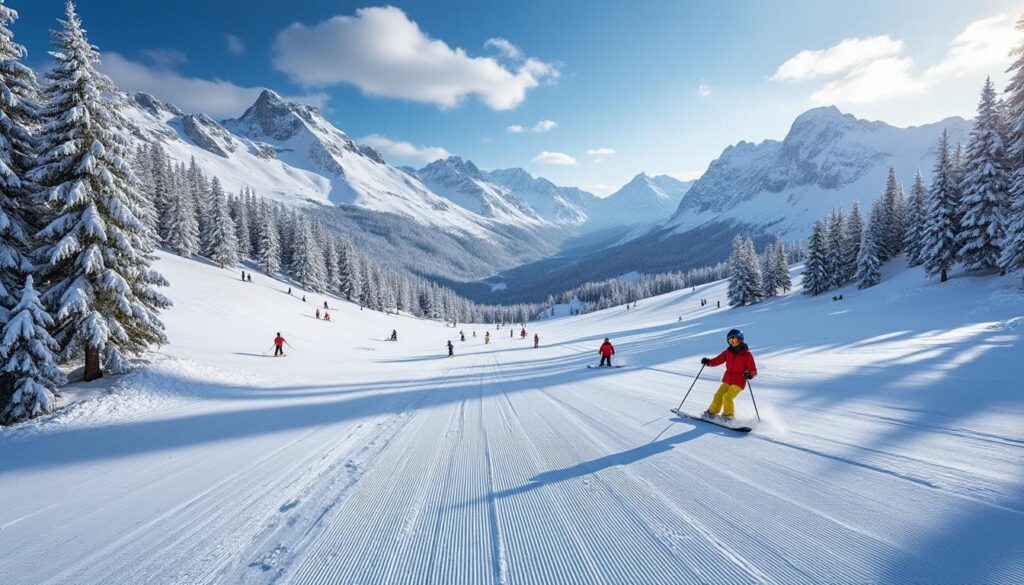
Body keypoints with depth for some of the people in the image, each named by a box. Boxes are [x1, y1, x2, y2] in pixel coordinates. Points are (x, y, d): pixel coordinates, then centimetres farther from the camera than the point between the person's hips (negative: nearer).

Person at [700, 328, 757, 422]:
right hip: (727, 380, 5)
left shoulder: (747, 354, -8)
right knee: (718, 395, 3)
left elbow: (753, 370, -8)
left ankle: (728, 416, 0)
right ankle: (712, 412, 21)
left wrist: (749, 374, -31)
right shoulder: (728, 352, 6)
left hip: (738, 382, -5)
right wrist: (708, 362, -13)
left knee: (727, 397, -17)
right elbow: (718, 360, 6)